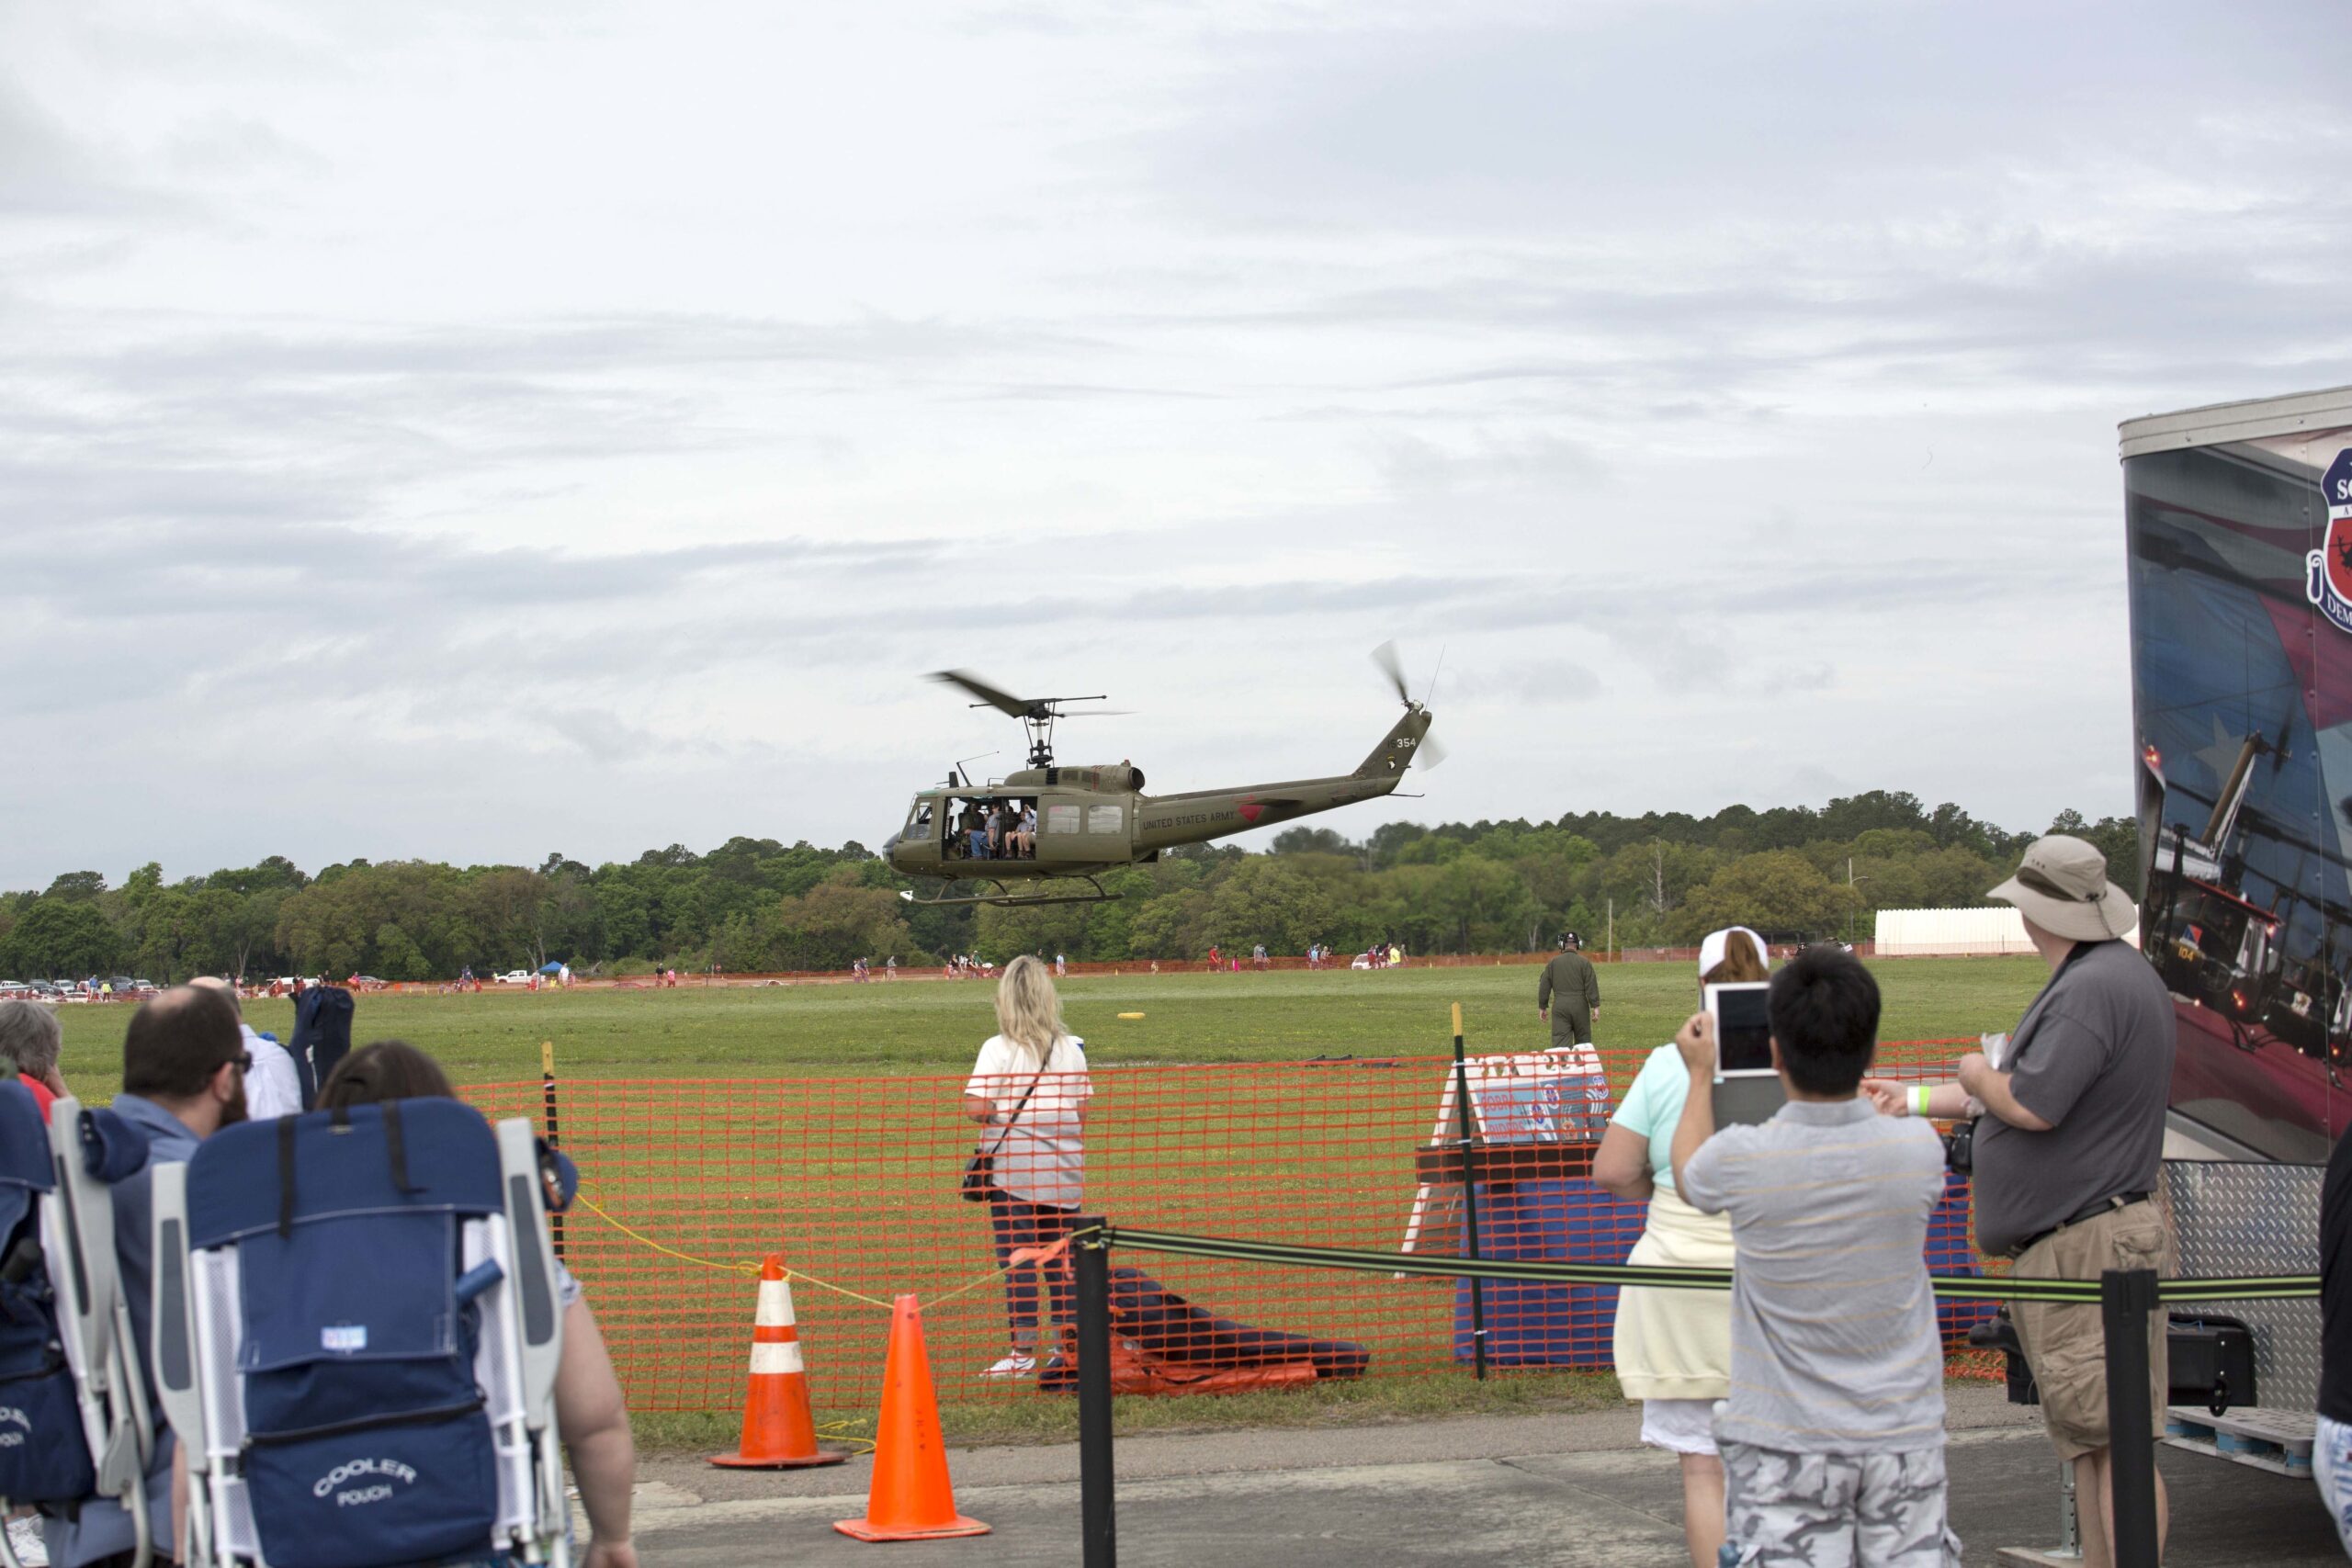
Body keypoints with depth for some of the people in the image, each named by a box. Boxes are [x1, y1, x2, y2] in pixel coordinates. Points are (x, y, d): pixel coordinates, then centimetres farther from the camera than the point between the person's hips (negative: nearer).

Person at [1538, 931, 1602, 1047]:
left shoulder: (1553, 962, 7)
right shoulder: (1584, 962, 0)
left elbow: (1544, 986, 8)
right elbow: (1591, 986, -6)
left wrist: (1542, 1007, 15)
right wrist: (1595, 1007, -5)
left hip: (1560, 1007, 1)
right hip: (1580, 1006, -1)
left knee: (1560, 1041, -6)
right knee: (1583, 1040, 12)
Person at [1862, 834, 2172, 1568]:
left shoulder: (2095, 989, -19)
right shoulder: (2111, 974, 16)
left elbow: (2030, 1106, -25)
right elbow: (2038, 1093, 25)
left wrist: (1980, 1075, -3)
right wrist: (1914, 1100, 29)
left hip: (2092, 1249, -11)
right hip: (2076, 1241, 11)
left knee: (2114, 1441, -11)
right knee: (2089, 1443, 14)